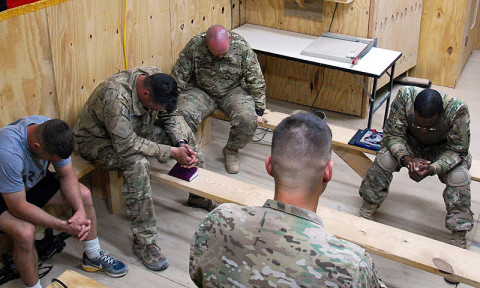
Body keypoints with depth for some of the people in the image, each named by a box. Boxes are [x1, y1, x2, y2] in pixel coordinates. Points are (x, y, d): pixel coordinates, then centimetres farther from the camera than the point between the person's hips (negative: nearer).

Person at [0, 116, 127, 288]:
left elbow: (66, 175, -10)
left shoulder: (52, 132, -22)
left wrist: (81, 210, -24)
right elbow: (18, 207, -34)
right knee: (26, 232, -33)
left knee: (83, 194, -6)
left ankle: (93, 257, 14)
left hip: (35, 181, 6)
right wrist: (64, 226, -35)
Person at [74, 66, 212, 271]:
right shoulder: (115, 96, -39)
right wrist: (171, 152, -32)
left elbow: (170, 115, -4)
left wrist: (182, 144, -20)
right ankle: (143, 243, -27)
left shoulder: (155, 78, -17)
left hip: (134, 129, 7)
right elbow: (126, 145, -38)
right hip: (97, 139, -7)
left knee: (182, 130, -4)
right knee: (138, 163, -35)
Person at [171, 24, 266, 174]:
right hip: (201, 91, 0)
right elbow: (178, 78, -8)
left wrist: (258, 110, -7)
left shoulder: (242, 47, -18)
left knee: (248, 119, -28)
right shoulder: (194, 46, -19)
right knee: (183, 115, -29)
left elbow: (256, 80, -9)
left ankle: (231, 150, 2)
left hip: (233, 90, 0)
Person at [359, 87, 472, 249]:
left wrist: (433, 169, -45)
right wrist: (406, 158, -43)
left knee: (459, 177, -29)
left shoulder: (458, 110, -36)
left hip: (444, 149, -1)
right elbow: (392, 133, -24)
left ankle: (459, 237, -14)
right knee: (384, 159, -28)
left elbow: (458, 150, -27)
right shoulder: (405, 97, -34)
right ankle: (368, 209, -8)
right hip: (411, 143, 1)